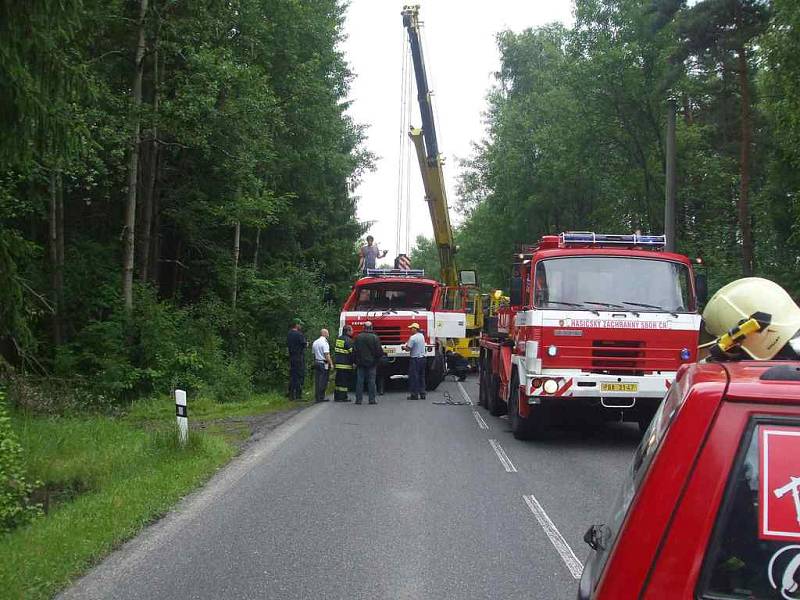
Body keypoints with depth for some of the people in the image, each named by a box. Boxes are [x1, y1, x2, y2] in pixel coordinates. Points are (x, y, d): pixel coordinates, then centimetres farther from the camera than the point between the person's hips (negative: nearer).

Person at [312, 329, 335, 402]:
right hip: (323, 364, -8)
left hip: (316, 362, 8)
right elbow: (327, 355, -18)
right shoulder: (324, 342, -13)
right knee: (323, 381, -3)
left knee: (317, 381, 9)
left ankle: (317, 397, 11)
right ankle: (321, 397, -3)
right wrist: (331, 364, -15)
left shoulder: (315, 342, 12)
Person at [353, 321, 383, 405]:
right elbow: (379, 351, -6)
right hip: (372, 362, -2)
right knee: (371, 381, 2)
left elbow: (354, 351, 1)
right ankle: (372, 399, 1)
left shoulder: (358, 337, -1)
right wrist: (377, 359, 14)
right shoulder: (375, 337, -7)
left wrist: (355, 361, 9)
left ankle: (358, 399, 4)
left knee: (360, 381, 4)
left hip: (360, 362, 2)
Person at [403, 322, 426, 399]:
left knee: (414, 377, -2)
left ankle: (414, 394, -2)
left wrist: (404, 347, 5)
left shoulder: (413, 338, -17)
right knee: (421, 376, 13)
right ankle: (422, 393, 15)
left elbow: (408, 348, -16)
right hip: (422, 358, 8)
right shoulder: (422, 336, 8)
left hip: (415, 359, -8)